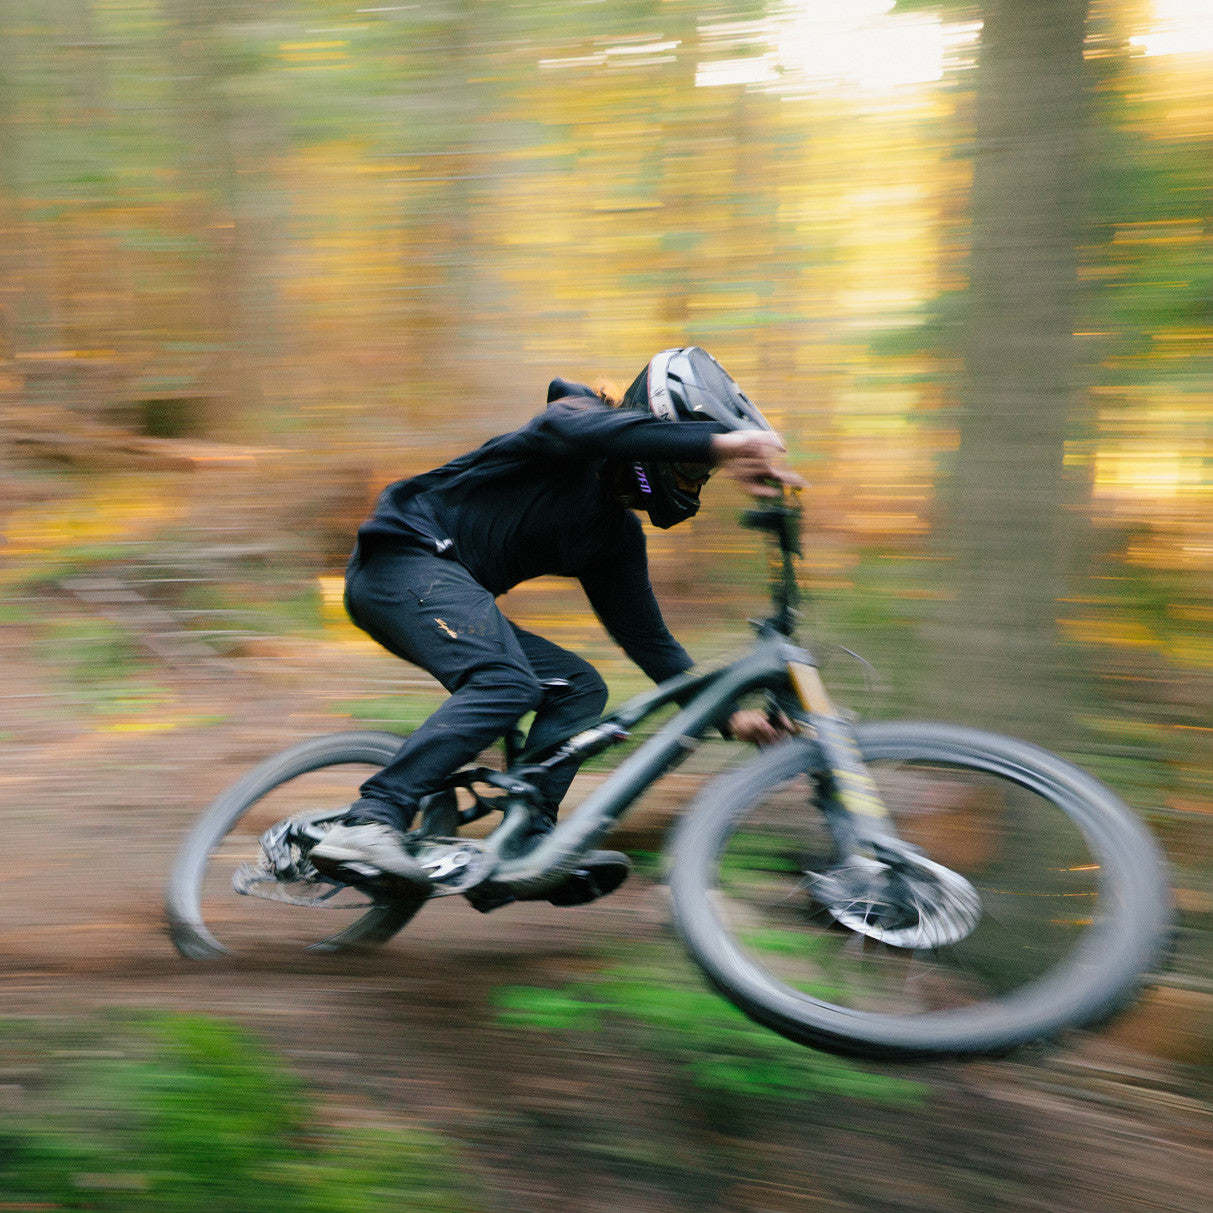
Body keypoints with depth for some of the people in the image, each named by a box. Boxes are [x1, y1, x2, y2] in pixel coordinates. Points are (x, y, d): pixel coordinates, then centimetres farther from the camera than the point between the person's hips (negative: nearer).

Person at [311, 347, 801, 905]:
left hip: (450, 587, 9)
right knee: (507, 682, -29)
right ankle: (366, 825, -32)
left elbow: (646, 637, 15)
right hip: (402, 559, -9)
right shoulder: (576, 417, -7)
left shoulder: (617, 535, 14)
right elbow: (574, 425, -34)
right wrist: (719, 442, -43)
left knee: (579, 687, -1)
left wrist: (727, 713, 7)